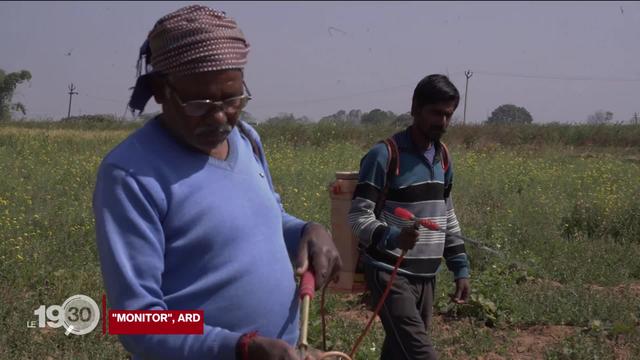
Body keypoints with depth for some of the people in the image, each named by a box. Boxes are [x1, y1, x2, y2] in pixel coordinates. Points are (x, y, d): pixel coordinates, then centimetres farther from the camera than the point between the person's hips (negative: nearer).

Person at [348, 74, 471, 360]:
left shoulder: (443, 158, 11)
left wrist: (461, 268, 15)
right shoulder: (384, 155, -12)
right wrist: (391, 237, -33)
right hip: (390, 274, -7)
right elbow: (357, 217, -15)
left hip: (426, 277, 7)